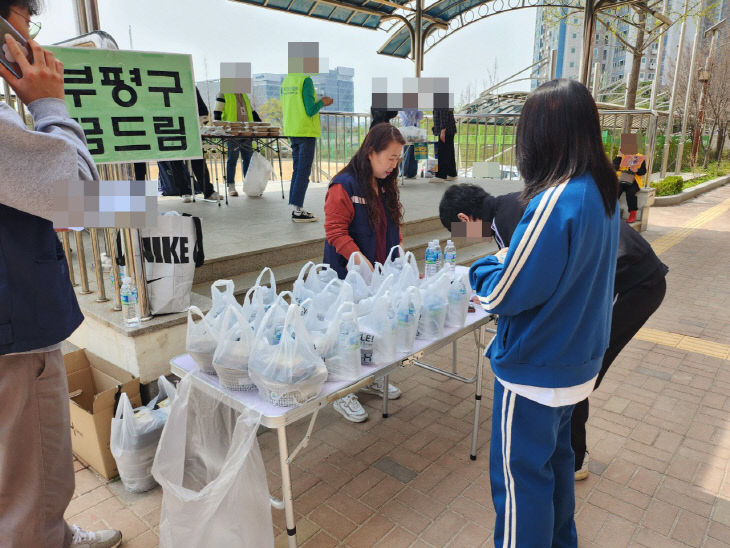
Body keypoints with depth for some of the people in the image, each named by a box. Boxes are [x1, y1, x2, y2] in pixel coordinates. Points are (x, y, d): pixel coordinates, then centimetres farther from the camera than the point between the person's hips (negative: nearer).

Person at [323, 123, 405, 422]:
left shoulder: (386, 186, 11)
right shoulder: (344, 186, -14)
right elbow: (336, 232, -18)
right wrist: (359, 259, -26)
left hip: (381, 274, 7)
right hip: (351, 276, -7)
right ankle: (343, 393, 19)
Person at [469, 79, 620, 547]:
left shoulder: (555, 201, -27)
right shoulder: (604, 192, 1)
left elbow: (501, 296, -24)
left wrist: (487, 266, -5)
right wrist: (512, 262, 6)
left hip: (535, 372, -9)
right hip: (578, 362, 9)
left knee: (520, 475, 9)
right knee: (556, 456, 27)